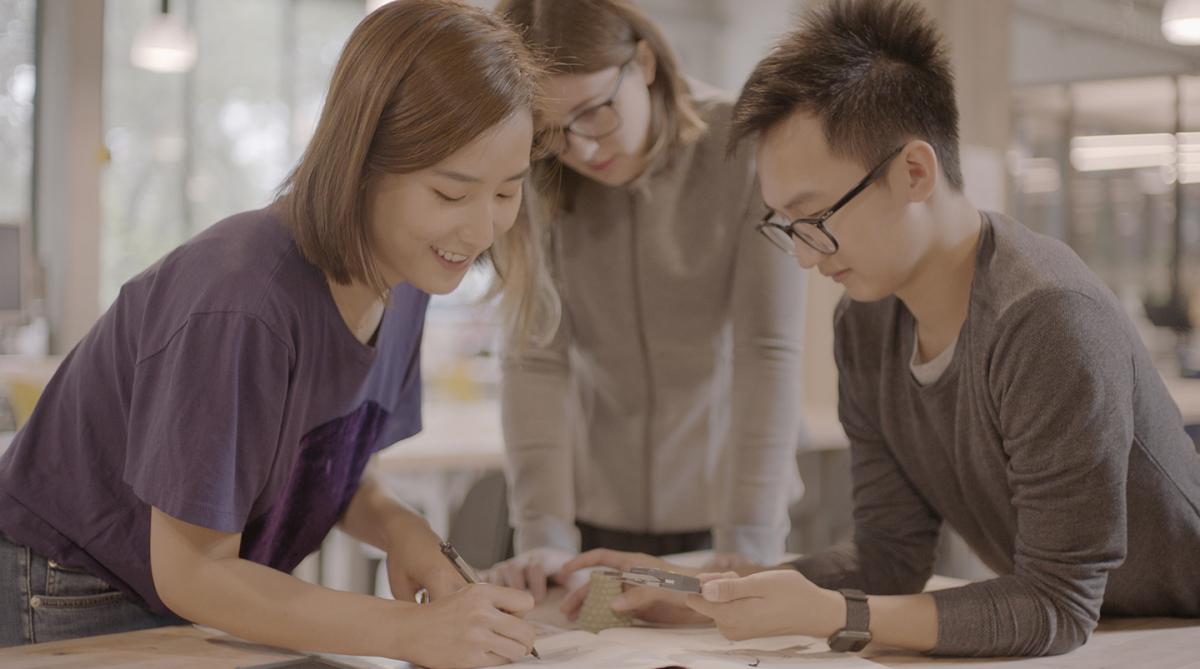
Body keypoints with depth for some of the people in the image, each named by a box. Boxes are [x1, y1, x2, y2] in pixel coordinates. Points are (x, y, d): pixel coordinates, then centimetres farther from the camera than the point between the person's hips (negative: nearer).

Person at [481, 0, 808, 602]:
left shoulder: (748, 152, -15)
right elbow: (535, 358, -14)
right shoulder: (539, 182, -8)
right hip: (595, 514, 2)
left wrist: (747, 548, -25)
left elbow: (770, 352, -19)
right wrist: (544, 535, -23)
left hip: (720, 508, -1)